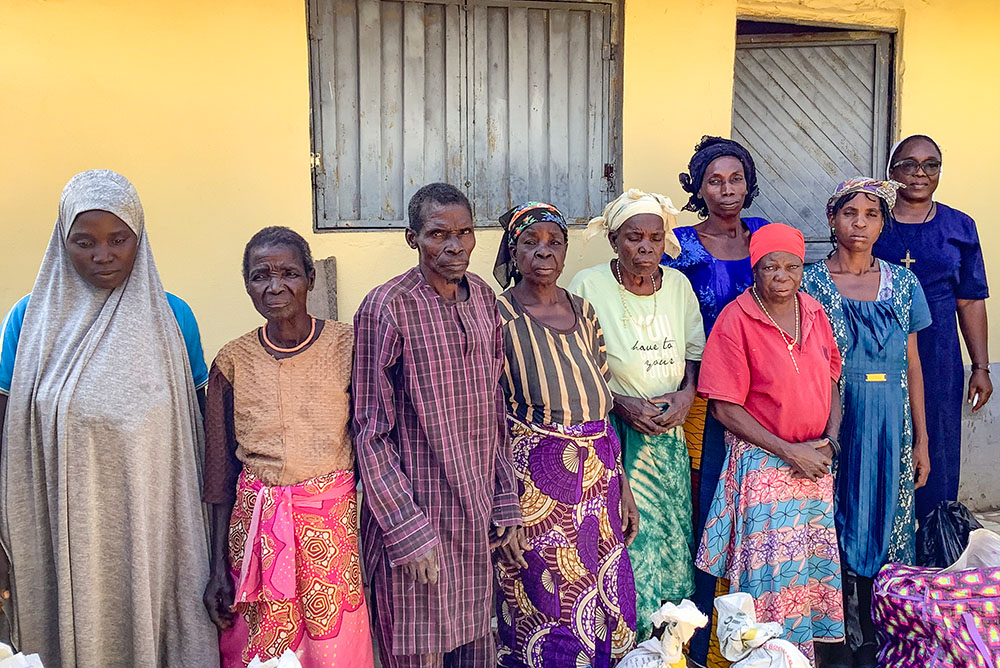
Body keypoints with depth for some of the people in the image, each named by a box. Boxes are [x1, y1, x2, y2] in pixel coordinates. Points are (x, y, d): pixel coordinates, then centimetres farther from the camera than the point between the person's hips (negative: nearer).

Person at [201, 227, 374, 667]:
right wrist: (219, 567, 2)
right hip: (257, 527, 1)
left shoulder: (346, 346, -4)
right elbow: (220, 472, 3)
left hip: (333, 523, -1)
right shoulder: (233, 361, 0)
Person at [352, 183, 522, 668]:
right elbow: (371, 433, -12)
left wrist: (506, 500, 9)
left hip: (477, 518, 6)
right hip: (414, 518, -5)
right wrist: (407, 531, -14)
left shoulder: (483, 298, 4)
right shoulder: (386, 309, -15)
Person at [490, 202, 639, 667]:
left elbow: (601, 405, 12)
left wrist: (621, 484, 11)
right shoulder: (499, 315, -8)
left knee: (605, 604, 12)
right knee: (548, 612, 3)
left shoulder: (583, 312, 9)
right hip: (534, 480, -5)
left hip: (596, 479, 6)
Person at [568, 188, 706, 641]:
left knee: (670, 534, 7)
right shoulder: (588, 286, -8)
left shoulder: (678, 284, 5)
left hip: (668, 434, 4)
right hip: (611, 434, -4)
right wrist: (622, 403, -17)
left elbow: (694, 352, 13)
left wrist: (686, 395, -6)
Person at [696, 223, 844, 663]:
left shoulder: (814, 313, 6)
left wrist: (829, 441, -3)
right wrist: (788, 451, -14)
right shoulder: (736, 320, -11)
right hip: (762, 462, -5)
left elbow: (831, 384, 14)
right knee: (772, 572, -3)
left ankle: (806, 651, 28)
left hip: (816, 461, 5)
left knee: (815, 565, 11)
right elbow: (725, 408, -12)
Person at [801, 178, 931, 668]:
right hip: (834, 429, -3)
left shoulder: (902, 284, 6)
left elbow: (912, 366, 9)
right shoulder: (809, 284, -3)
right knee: (840, 531, 3)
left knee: (889, 528, 9)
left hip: (891, 430, 3)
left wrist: (921, 441, 9)